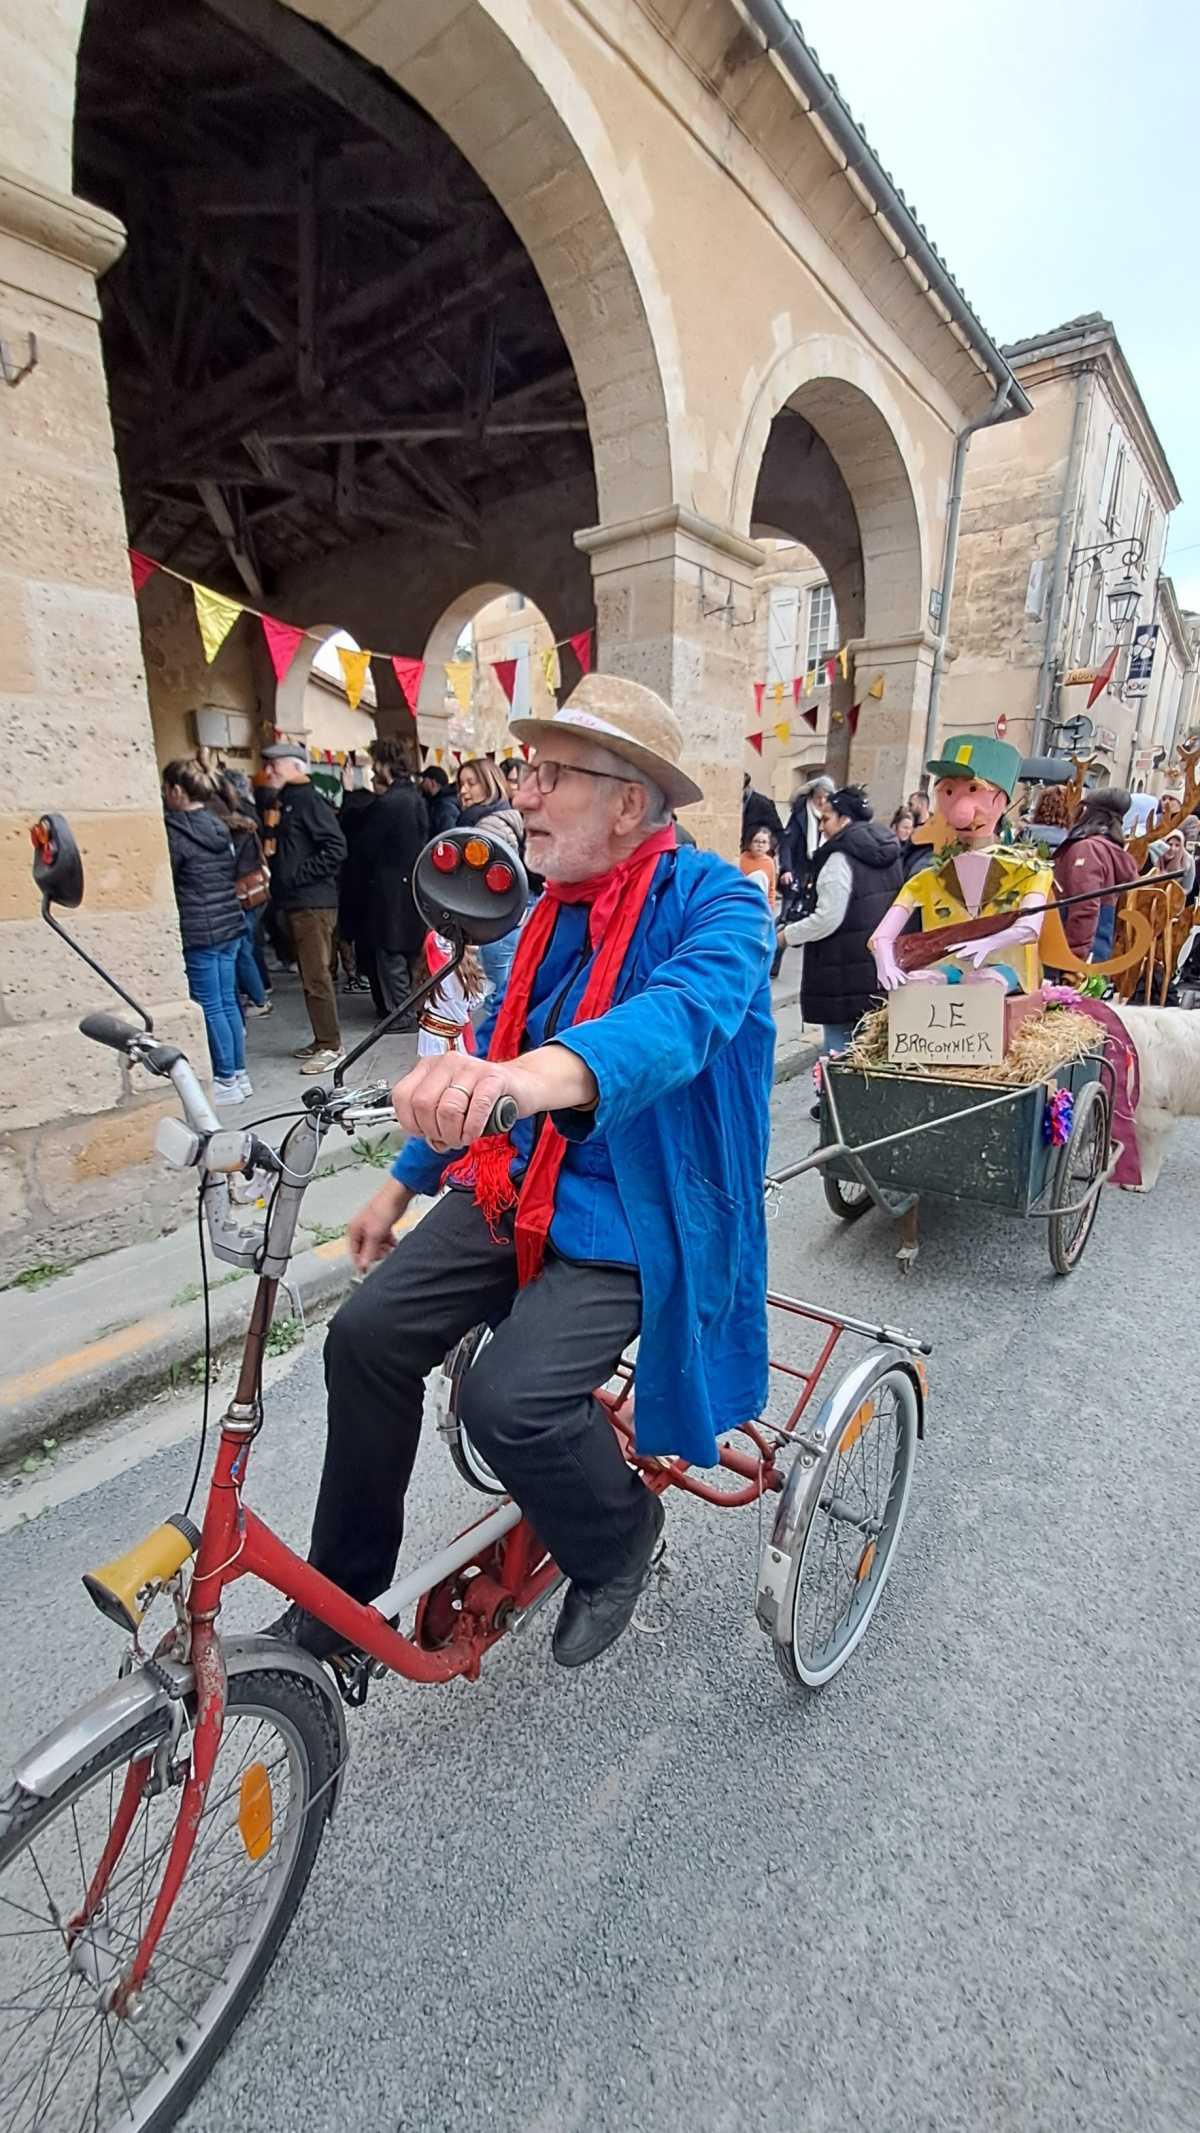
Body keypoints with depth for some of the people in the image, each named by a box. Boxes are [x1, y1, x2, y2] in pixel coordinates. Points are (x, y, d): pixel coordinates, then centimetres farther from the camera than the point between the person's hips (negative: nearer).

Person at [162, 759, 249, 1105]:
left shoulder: (176, 833, -12)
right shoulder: (217, 826, 11)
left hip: (199, 932, -8)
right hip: (229, 924, 8)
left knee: (210, 1007, 0)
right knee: (228, 1002, 13)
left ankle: (226, 1081, 6)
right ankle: (239, 1074, 20)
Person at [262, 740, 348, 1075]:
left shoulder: (308, 801, -10)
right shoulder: (287, 802, 18)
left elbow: (335, 849, -19)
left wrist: (298, 876, -17)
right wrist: (279, 879, 9)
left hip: (313, 903, -9)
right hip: (295, 903, 9)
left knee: (316, 977, -7)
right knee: (310, 976, 13)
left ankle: (330, 1047, -1)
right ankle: (322, 1040, 21)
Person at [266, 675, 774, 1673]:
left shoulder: (714, 902, -14)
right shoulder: (553, 909, 9)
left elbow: (683, 1014, -37)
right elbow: (493, 1058, 16)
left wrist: (541, 1075, -57)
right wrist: (403, 1181, 18)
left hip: (634, 1215, -6)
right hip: (519, 1185, 7)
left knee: (508, 1399, -22)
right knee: (368, 1333, -6)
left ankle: (619, 1539, 15)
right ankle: (343, 1586, 19)